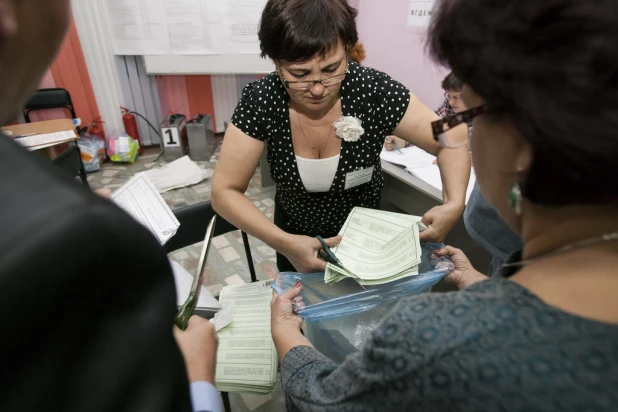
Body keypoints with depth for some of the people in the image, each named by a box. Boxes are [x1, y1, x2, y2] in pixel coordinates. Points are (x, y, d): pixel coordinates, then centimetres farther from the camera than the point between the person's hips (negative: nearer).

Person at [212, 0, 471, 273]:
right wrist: (283, 243, -36)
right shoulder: (260, 101, -24)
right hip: (295, 236, 1)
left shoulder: (374, 91, -25)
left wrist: (455, 204, -34)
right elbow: (225, 191, -22)